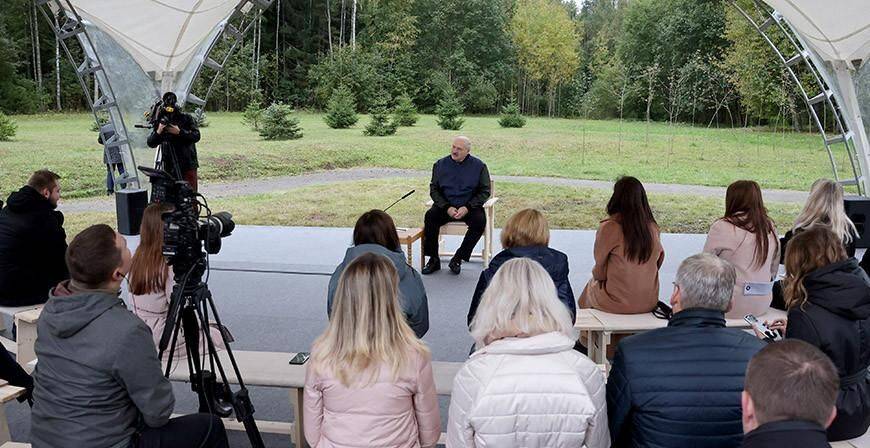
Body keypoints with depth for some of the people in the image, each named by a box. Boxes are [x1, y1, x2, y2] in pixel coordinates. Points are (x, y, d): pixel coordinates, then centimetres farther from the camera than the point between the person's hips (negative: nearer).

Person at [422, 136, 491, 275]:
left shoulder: (479, 166, 2)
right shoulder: (440, 164, 7)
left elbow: (485, 191, 1)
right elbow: (434, 190, 6)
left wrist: (467, 208, -14)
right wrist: (447, 207, -12)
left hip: (469, 207, -1)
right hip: (445, 205, 1)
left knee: (480, 220, -31)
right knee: (430, 216, -27)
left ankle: (458, 259, -18)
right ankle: (434, 260, -18)